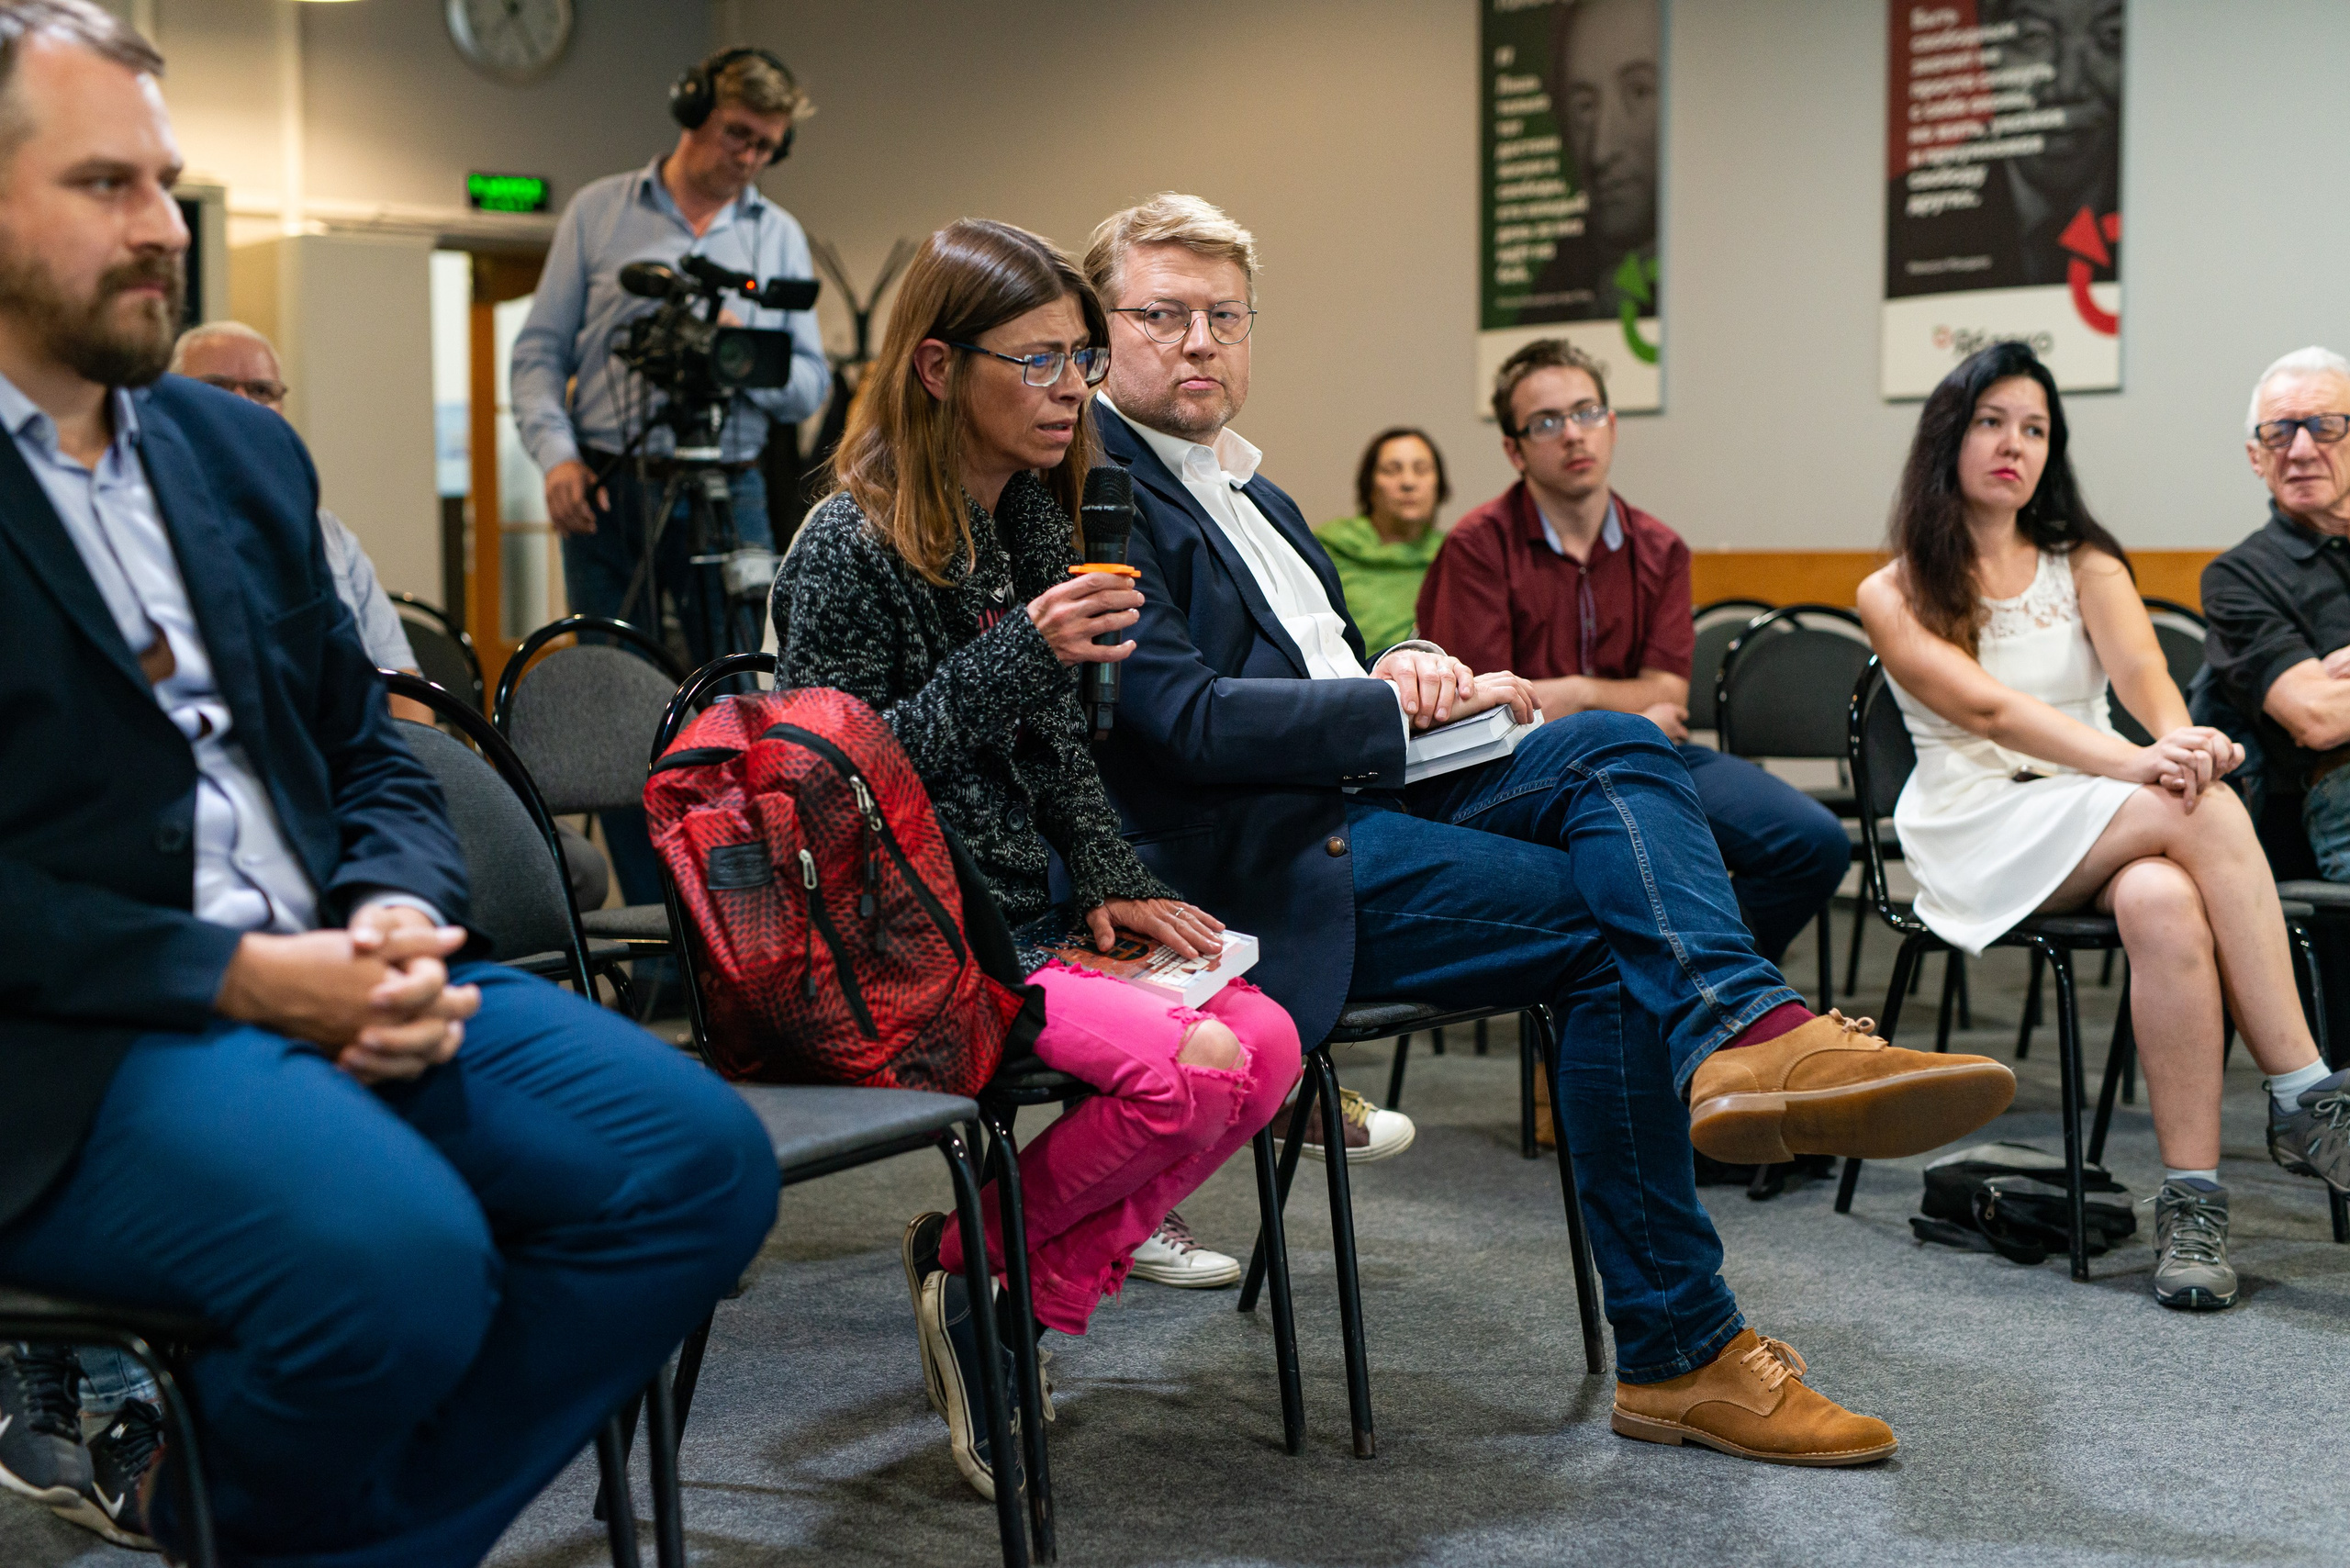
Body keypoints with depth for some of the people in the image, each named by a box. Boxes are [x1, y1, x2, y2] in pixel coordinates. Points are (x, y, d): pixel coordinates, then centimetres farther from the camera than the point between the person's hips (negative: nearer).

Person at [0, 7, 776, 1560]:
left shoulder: (241, 447, 18)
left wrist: (395, 920, -3)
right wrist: (232, 975, -17)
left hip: (325, 977, 7)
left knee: (702, 1157, -12)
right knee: (400, 1250, -33)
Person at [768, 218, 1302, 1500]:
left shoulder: (1034, 522, 11)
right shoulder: (850, 548, -13)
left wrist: (1111, 883, 4)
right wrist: (1016, 655, -22)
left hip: (1025, 914, 8)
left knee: (1264, 1044, -12)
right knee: (1179, 1069, -25)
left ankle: (1025, 1296, -1)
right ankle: (969, 1264, 0)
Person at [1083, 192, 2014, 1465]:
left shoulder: (1242, 486, 24)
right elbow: (1188, 718, -18)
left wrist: (1400, 670, 0)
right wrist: (1401, 707, -12)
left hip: (1361, 792, 8)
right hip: (1252, 856, -8)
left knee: (1615, 743, -17)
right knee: (1612, 928, -20)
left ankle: (1744, 1034, -32)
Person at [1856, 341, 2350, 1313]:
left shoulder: (2085, 565, 17)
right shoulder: (1894, 596, 4)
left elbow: (2143, 672, -5)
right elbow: (1989, 707, -14)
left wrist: (2180, 740, -31)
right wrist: (2135, 765, -30)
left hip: (2100, 838, 3)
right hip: (1977, 837, -3)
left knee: (2163, 902, -36)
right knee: (2204, 810, -31)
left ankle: (2191, 1201, -36)